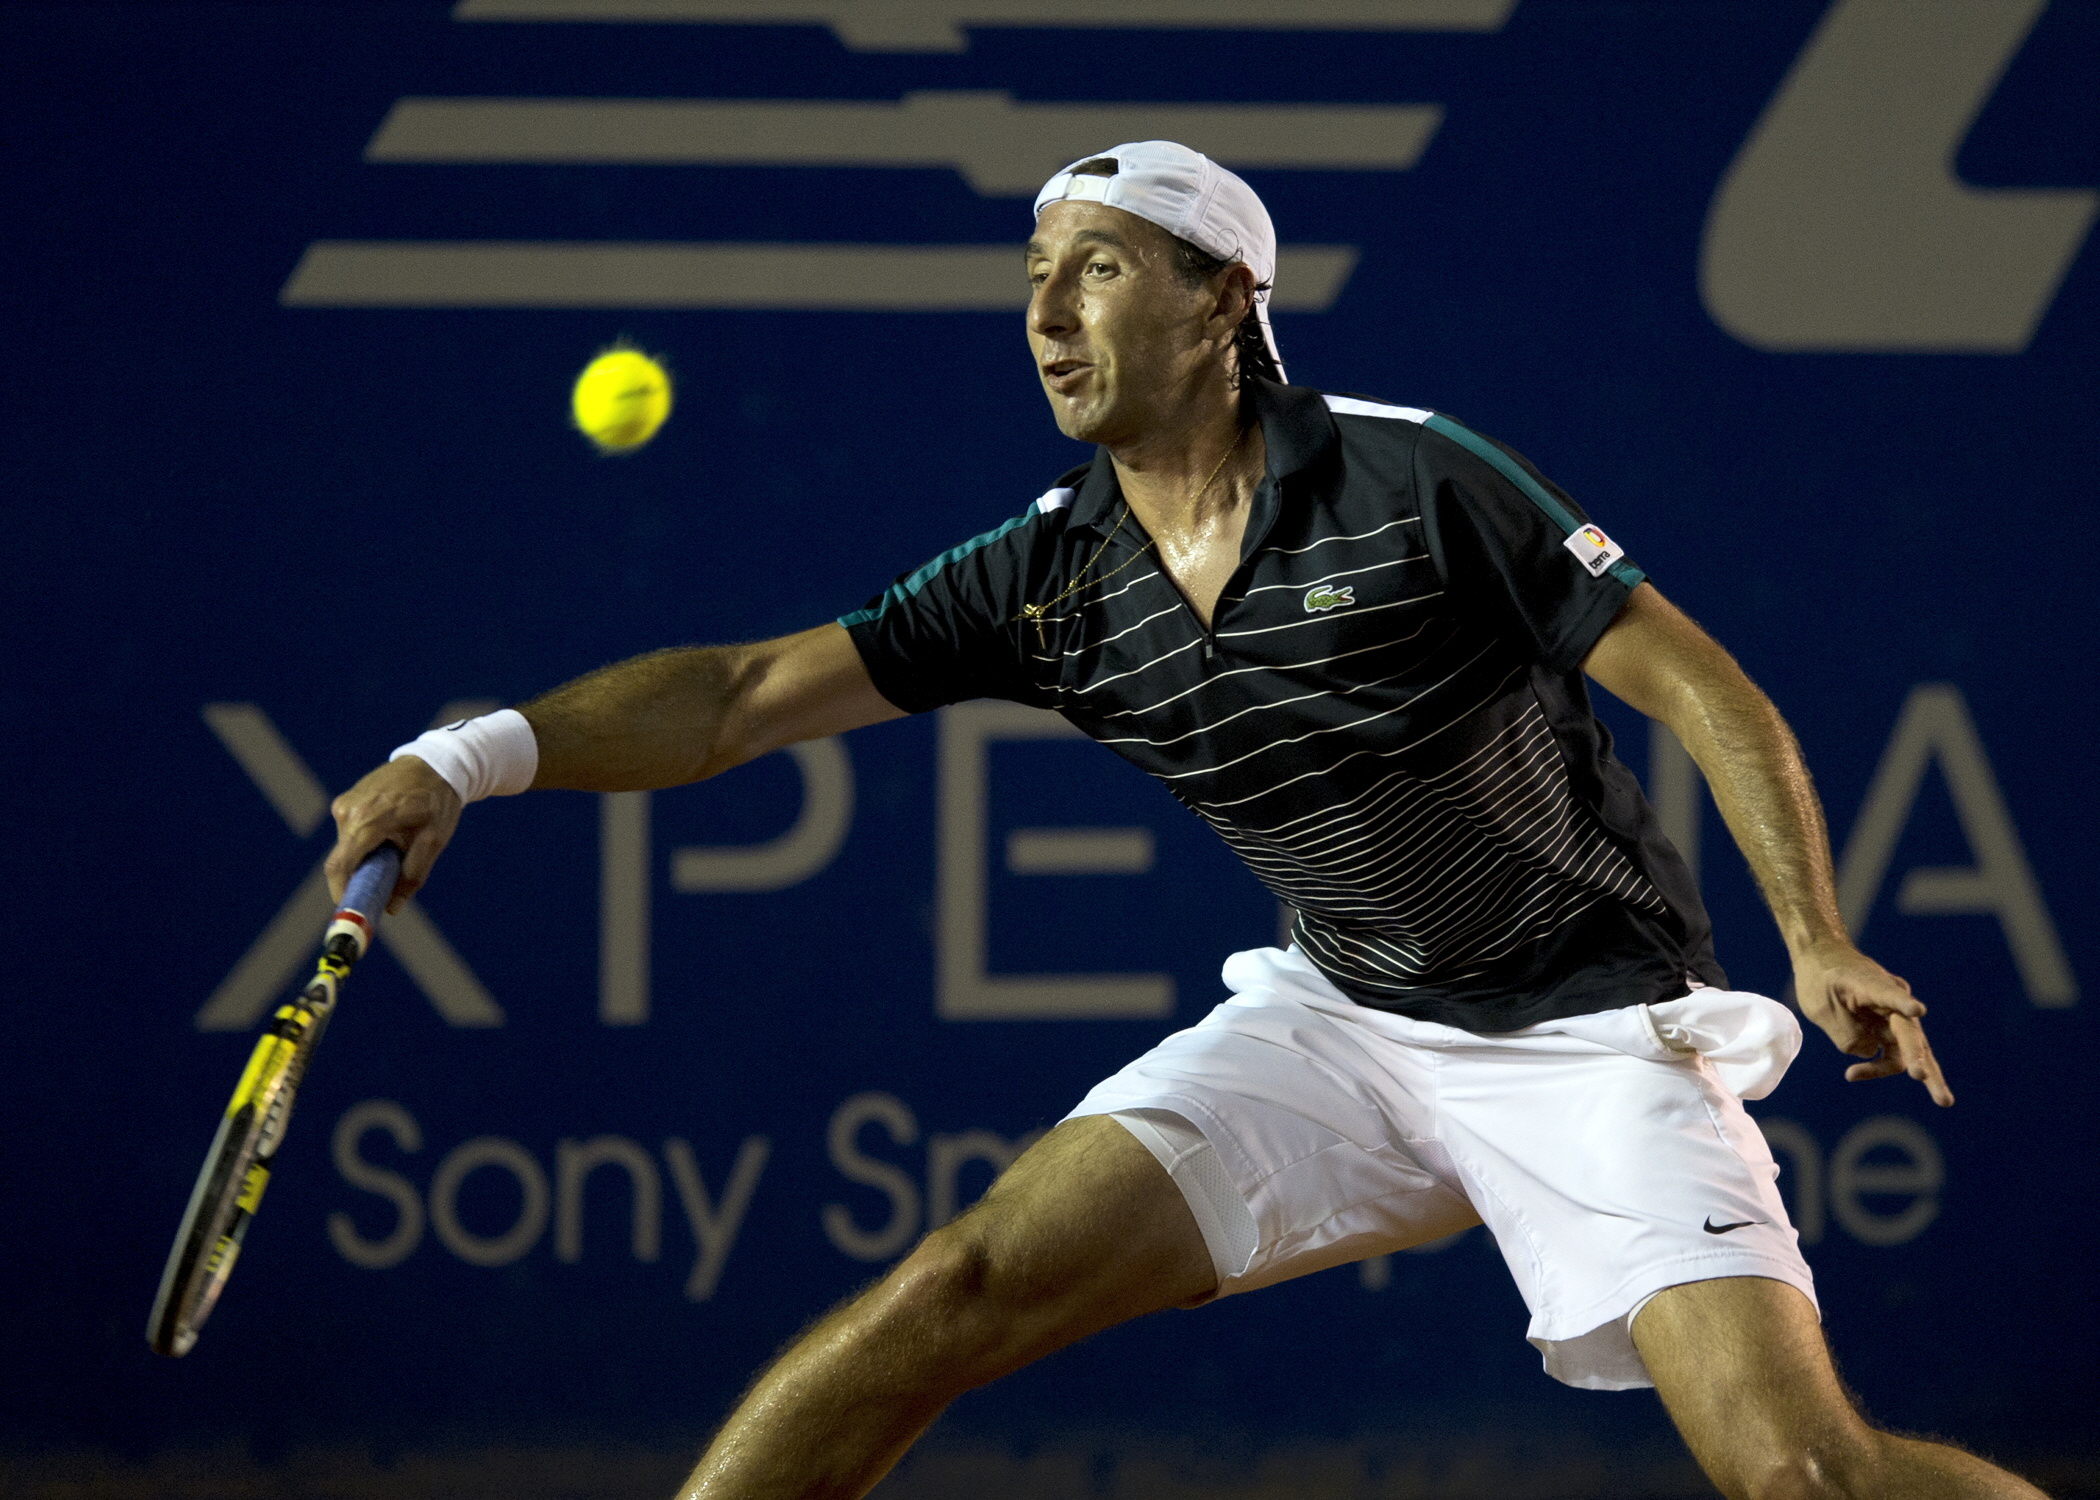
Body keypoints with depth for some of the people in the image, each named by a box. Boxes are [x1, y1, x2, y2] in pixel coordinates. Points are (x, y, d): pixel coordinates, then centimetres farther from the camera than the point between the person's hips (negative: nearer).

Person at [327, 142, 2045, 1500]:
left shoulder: (1415, 483, -16)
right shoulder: (1052, 577, -3)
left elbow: (1703, 690, -11)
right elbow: (742, 696, -7)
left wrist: (1821, 944, -23)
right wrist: (471, 754, -21)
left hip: (1596, 1029, -4)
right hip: (1338, 1018, 4)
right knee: (965, 1286, -11)